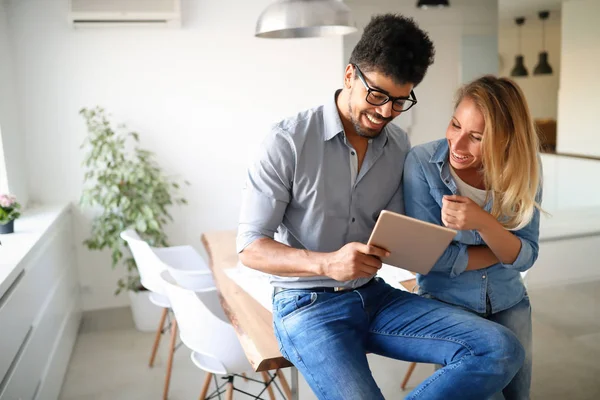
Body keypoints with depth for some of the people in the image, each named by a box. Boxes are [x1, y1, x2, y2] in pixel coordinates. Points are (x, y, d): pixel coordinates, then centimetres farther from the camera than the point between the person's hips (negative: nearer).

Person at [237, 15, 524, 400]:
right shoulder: (287, 141, -12)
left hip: (375, 295, 5)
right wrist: (327, 263, -29)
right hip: (307, 304, -5)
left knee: (502, 350, -12)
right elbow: (250, 247, -12)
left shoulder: (400, 147, 3)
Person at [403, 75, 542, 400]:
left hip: (508, 303, 4)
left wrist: (483, 222, -32)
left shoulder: (523, 169, -12)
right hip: (445, 304, -3)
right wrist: (505, 249, -12)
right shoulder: (422, 163, -21)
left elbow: (526, 258, -13)